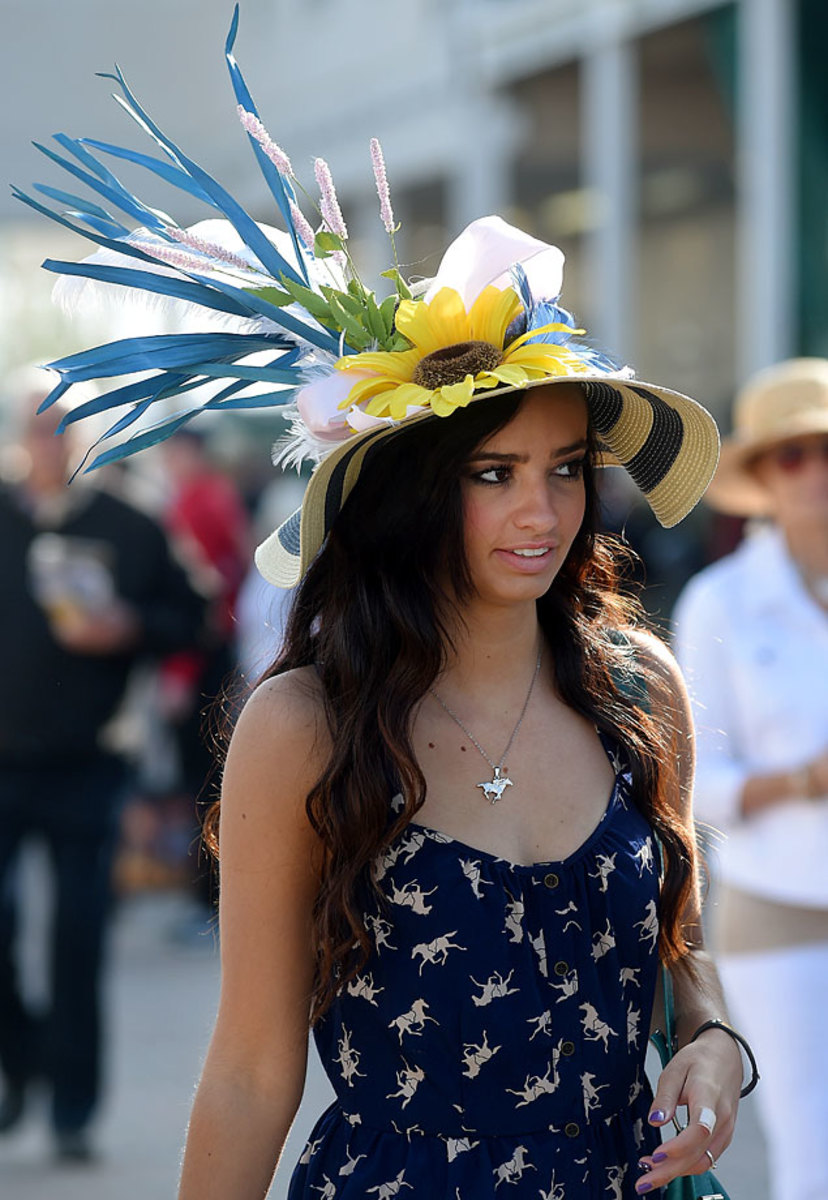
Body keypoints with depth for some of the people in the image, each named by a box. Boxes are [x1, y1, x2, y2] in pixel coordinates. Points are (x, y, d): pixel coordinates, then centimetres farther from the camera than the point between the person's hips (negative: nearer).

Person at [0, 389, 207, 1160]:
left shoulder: (129, 531, 3)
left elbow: (186, 618, 8)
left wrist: (129, 629, -10)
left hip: (86, 769, 0)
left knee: (79, 948, 2)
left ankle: (73, 1111, 11)